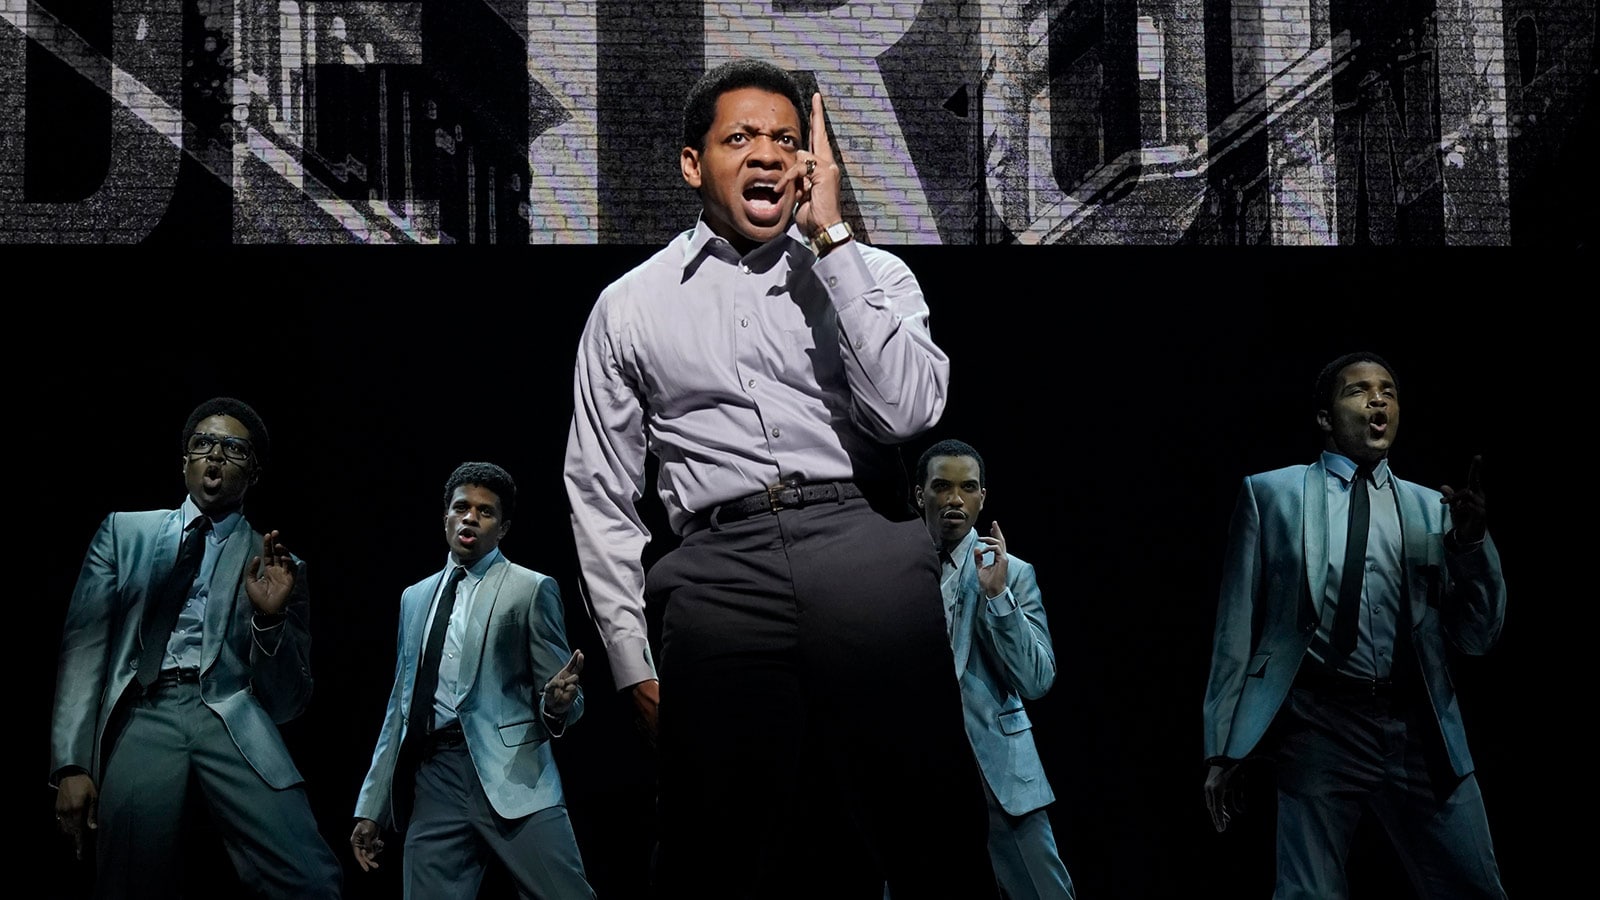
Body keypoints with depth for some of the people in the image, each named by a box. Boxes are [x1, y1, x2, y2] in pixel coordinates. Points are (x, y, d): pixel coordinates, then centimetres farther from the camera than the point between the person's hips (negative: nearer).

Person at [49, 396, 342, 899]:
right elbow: (84, 645, 9)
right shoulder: (124, 532, 18)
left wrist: (271, 617, -5)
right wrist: (71, 764, -3)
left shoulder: (277, 566, 16)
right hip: (144, 716, 1)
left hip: (234, 720, 0)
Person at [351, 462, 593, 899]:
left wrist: (557, 704, -21)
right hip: (432, 781, 4)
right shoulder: (416, 597, 19)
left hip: (509, 774, -4)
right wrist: (371, 807, 18)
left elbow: (558, 698, 3)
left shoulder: (531, 589, 4)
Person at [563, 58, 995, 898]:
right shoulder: (628, 307, 15)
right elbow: (599, 493, 15)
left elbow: (907, 410, -6)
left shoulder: (872, 274, 13)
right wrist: (633, 663, 8)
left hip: (869, 554, 0)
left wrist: (832, 238, -4)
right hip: (722, 571, 1)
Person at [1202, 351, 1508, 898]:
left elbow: (1477, 638, 10)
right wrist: (1223, 747, 1)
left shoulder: (1433, 509, 12)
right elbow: (1236, 625, 5)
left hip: (1419, 731, 3)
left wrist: (1472, 540, -6)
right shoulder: (1272, 494, 6)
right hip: (1319, 728, -2)